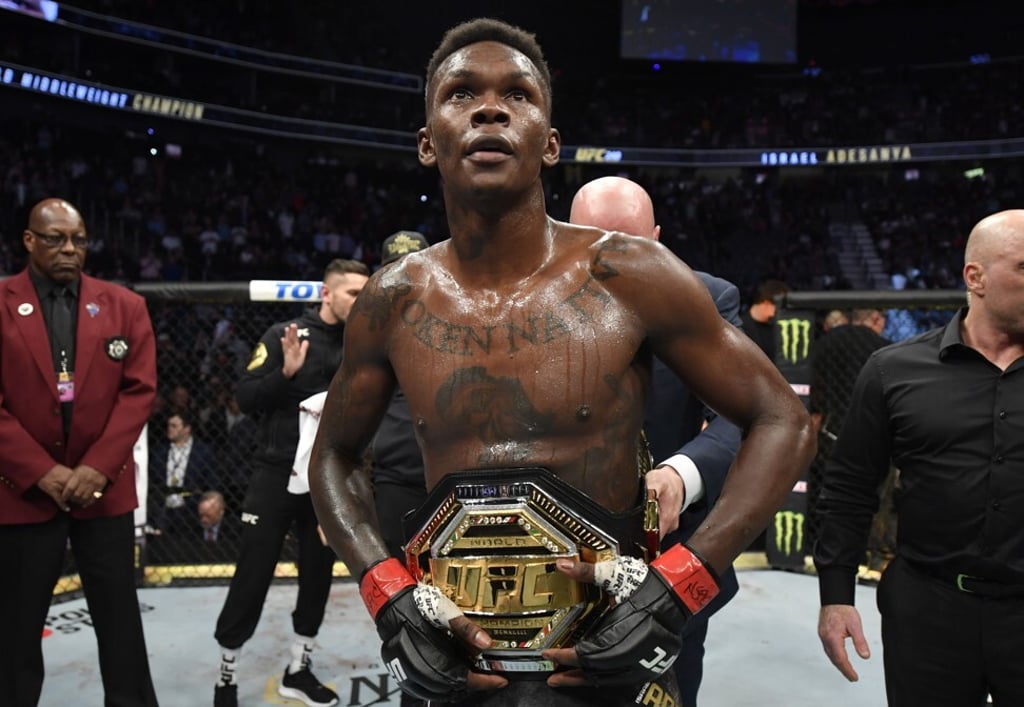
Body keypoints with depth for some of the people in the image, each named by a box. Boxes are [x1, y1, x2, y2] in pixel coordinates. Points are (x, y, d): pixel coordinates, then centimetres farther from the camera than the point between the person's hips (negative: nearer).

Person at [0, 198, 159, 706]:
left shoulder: (124, 306, 5)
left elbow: (139, 390, -1)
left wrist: (98, 466, -11)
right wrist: (41, 472, -13)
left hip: (104, 487, 1)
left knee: (120, 620, 9)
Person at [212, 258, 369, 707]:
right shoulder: (284, 335, -7)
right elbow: (244, 399, -11)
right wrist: (286, 372, -25)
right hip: (276, 475, -4)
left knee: (318, 575, 12)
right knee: (252, 577, 2)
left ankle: (298, 670, 30)